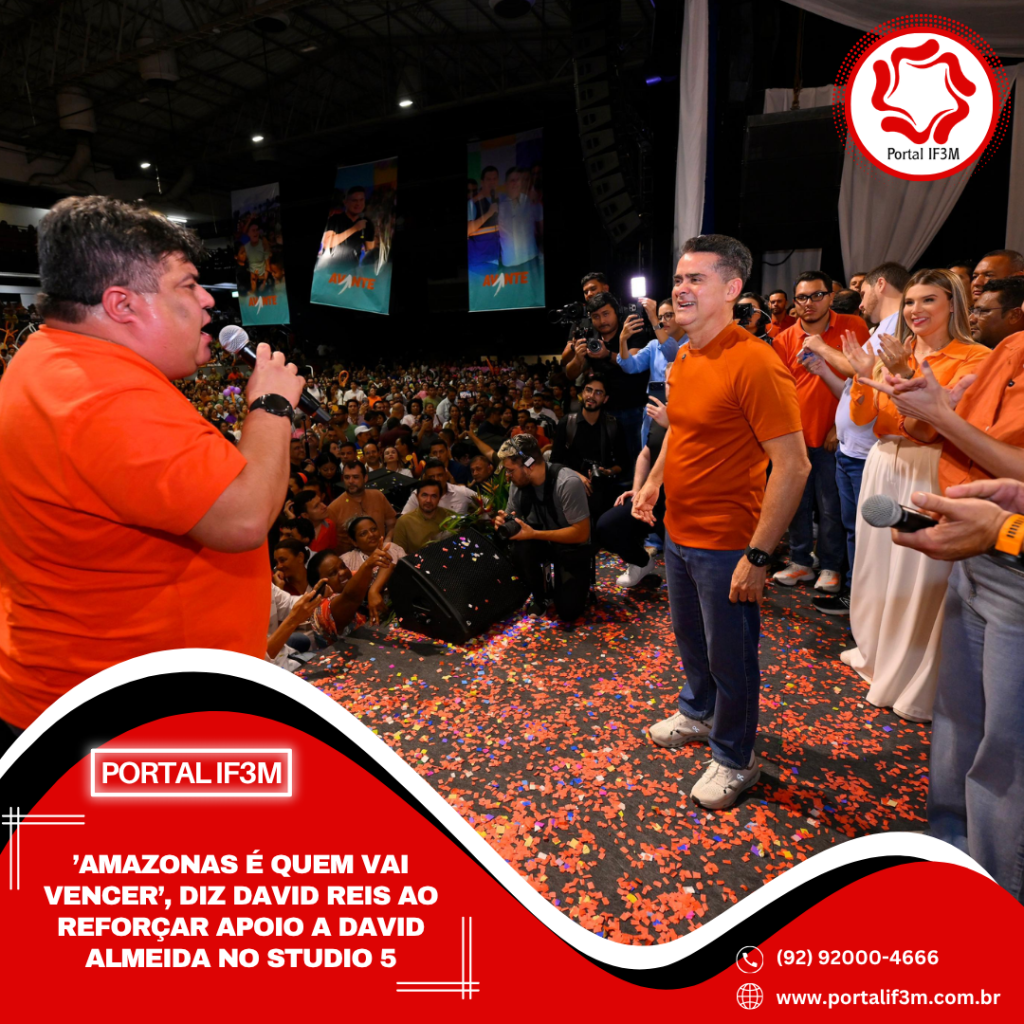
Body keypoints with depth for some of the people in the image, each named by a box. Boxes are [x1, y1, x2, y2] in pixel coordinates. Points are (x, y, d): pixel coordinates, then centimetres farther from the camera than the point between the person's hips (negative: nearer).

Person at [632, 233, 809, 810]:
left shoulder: (754, 363, -21)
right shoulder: (683, 360, 6)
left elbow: (793, 466, -24)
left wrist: (758, 555, -25)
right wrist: (653, 482, 10)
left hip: (726, 546, -8)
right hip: (679, 533, 8)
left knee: (730, 656, 9)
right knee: (690, 636, 25)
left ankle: (734, 761, 31)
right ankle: (697, 715, 50)